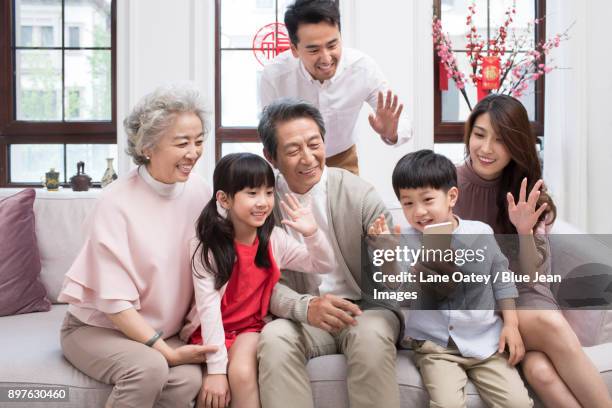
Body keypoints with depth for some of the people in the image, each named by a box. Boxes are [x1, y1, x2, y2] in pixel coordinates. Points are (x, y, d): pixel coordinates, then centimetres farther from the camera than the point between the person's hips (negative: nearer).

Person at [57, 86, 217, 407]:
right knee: (149, 368, -33)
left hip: (163, 330, 4)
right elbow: (114, 299, -20)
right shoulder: (116, 202, -20)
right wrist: (167, 352, -22)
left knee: (189, 379, -26)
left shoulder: (198, 192, -5)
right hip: (97, 328, -4)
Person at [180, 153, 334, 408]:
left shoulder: (274, 239, -2)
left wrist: (312, 233, -16)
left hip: (251, 328, 2)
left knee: (242, 373, -27)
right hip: (212, 332, -2)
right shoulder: (207, 248, -14)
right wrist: (216, 368, -24)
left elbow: (323, 266, 4)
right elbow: (208, 308, -19)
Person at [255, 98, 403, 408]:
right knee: (274, 338, -30)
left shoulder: (359, 193, -7)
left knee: (371, 336, -33)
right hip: (304, 318, 1)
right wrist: (306, 307, -27)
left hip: (365, 308, -1)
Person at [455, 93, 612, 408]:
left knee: (540, 370, -30)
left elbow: (530, 276, -4)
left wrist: (525, 232, -22)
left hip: (520, 296, 2)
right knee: (552, 326, -30)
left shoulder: (527, 195, 1)